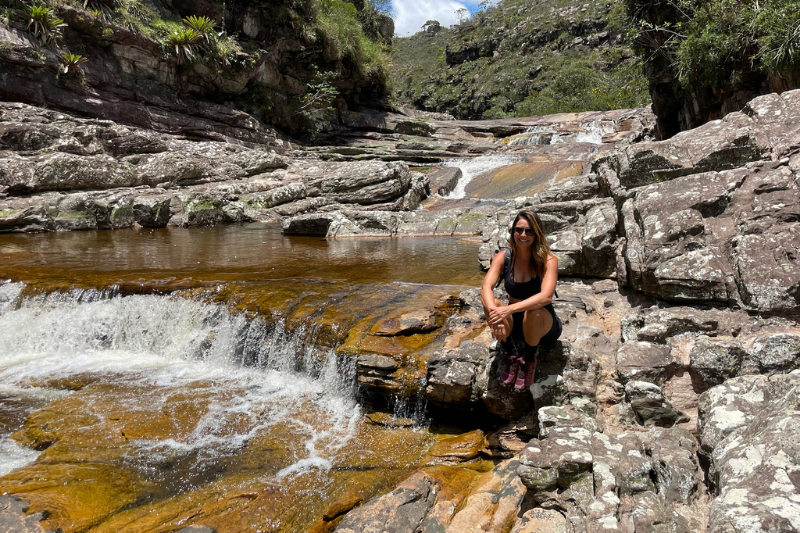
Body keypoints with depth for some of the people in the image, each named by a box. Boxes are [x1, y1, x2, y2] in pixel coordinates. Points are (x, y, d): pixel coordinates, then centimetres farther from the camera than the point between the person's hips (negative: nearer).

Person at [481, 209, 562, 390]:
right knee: (490, 305, -28)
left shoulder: (548, 260, -17)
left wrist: (509, 309, -44)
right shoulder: (503, 258, -9)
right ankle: (513, 356, -6)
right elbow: (486, 288, -23)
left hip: (544, 326, -2)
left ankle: (529, 359, -6)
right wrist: (495, 314, -43)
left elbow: (546, 296, -33)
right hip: (514, 324, 2)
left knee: (533, 312, -37)